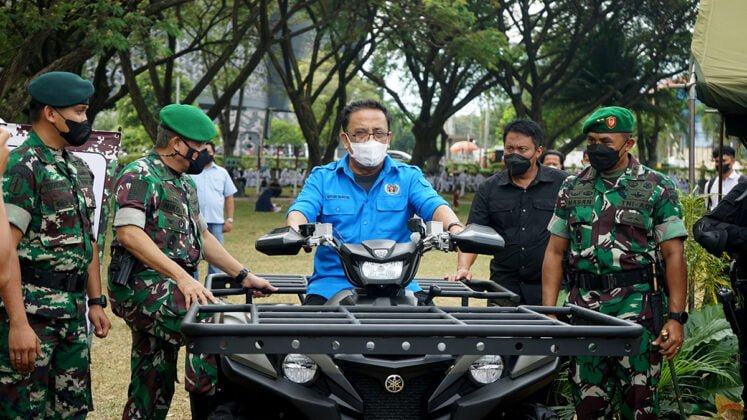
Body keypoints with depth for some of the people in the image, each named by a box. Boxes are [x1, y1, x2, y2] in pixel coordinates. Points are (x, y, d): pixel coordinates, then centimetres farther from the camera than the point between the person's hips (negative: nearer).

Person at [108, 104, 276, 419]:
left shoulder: (185, 185, 21)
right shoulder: (139, 176, -9)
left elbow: (202, 237, 26)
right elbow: (129, 234, -20)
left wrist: (243, 276, 17)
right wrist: (183, 277, -27)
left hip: (168, 288, 9)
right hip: (143, 286, -9)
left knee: (152, 392, 11)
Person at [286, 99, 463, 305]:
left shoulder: (409, 177, 12)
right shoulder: (322, 177, 12)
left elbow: (435, 205, -4)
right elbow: (301, 209, -4)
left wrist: (454, 228, -28)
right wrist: (295, 232, -29)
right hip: (333, 283, 0)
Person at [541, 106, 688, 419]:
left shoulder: (657, 189, 0)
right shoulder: (572, 188, 10)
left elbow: (674, 255, -3)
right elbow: (555, 252, 12)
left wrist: (676, 318, -10)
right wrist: (548, 311, 4)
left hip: (635, 304, -3)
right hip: (583, 306, 3)